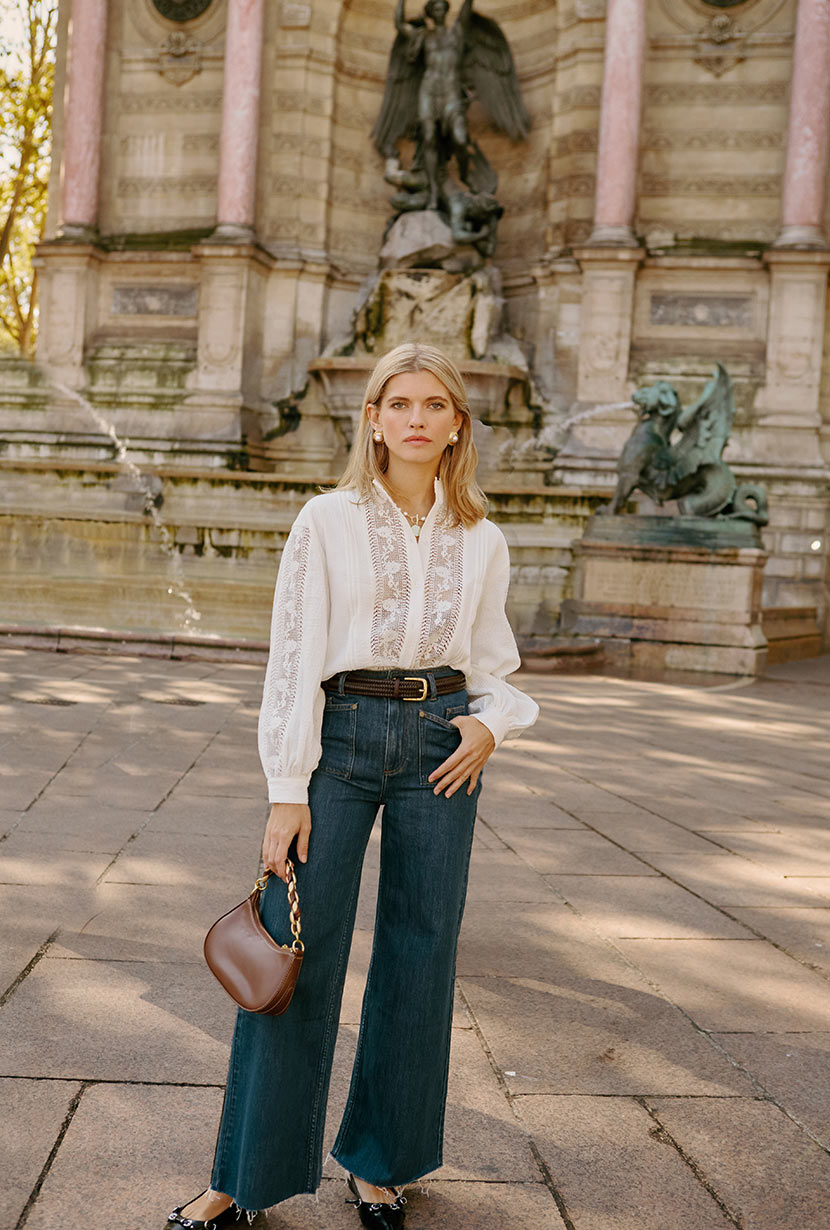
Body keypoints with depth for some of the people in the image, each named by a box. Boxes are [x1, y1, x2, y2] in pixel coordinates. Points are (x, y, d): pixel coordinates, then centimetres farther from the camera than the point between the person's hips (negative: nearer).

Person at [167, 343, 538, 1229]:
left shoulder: (482, 542, 8)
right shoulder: (327, 522, 0)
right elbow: (295, 658, -4)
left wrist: (489, 724, -6)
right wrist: (288, 790, -9)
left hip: (439, 743, 3)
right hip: (341, 733, -2)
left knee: (419, 956, 7)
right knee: (295, 953, -2)